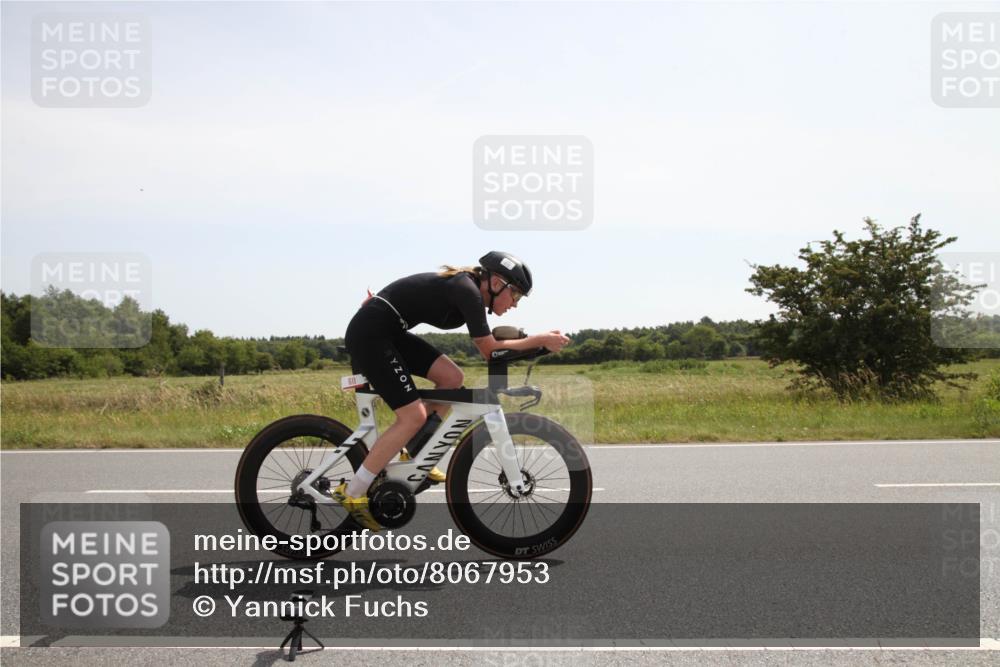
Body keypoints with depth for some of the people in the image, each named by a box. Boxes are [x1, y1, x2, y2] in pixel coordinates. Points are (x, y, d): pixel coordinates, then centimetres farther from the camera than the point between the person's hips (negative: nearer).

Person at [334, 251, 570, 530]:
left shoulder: (468, 289, 11)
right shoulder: (468, 291, -17)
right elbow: (490, 350, -15)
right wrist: (541, 340, -11)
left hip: (389, 332, 9)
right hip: (369, 333, -9)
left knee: (452, 377, 4)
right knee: (414, 415, -12)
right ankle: (351, 494, -5)